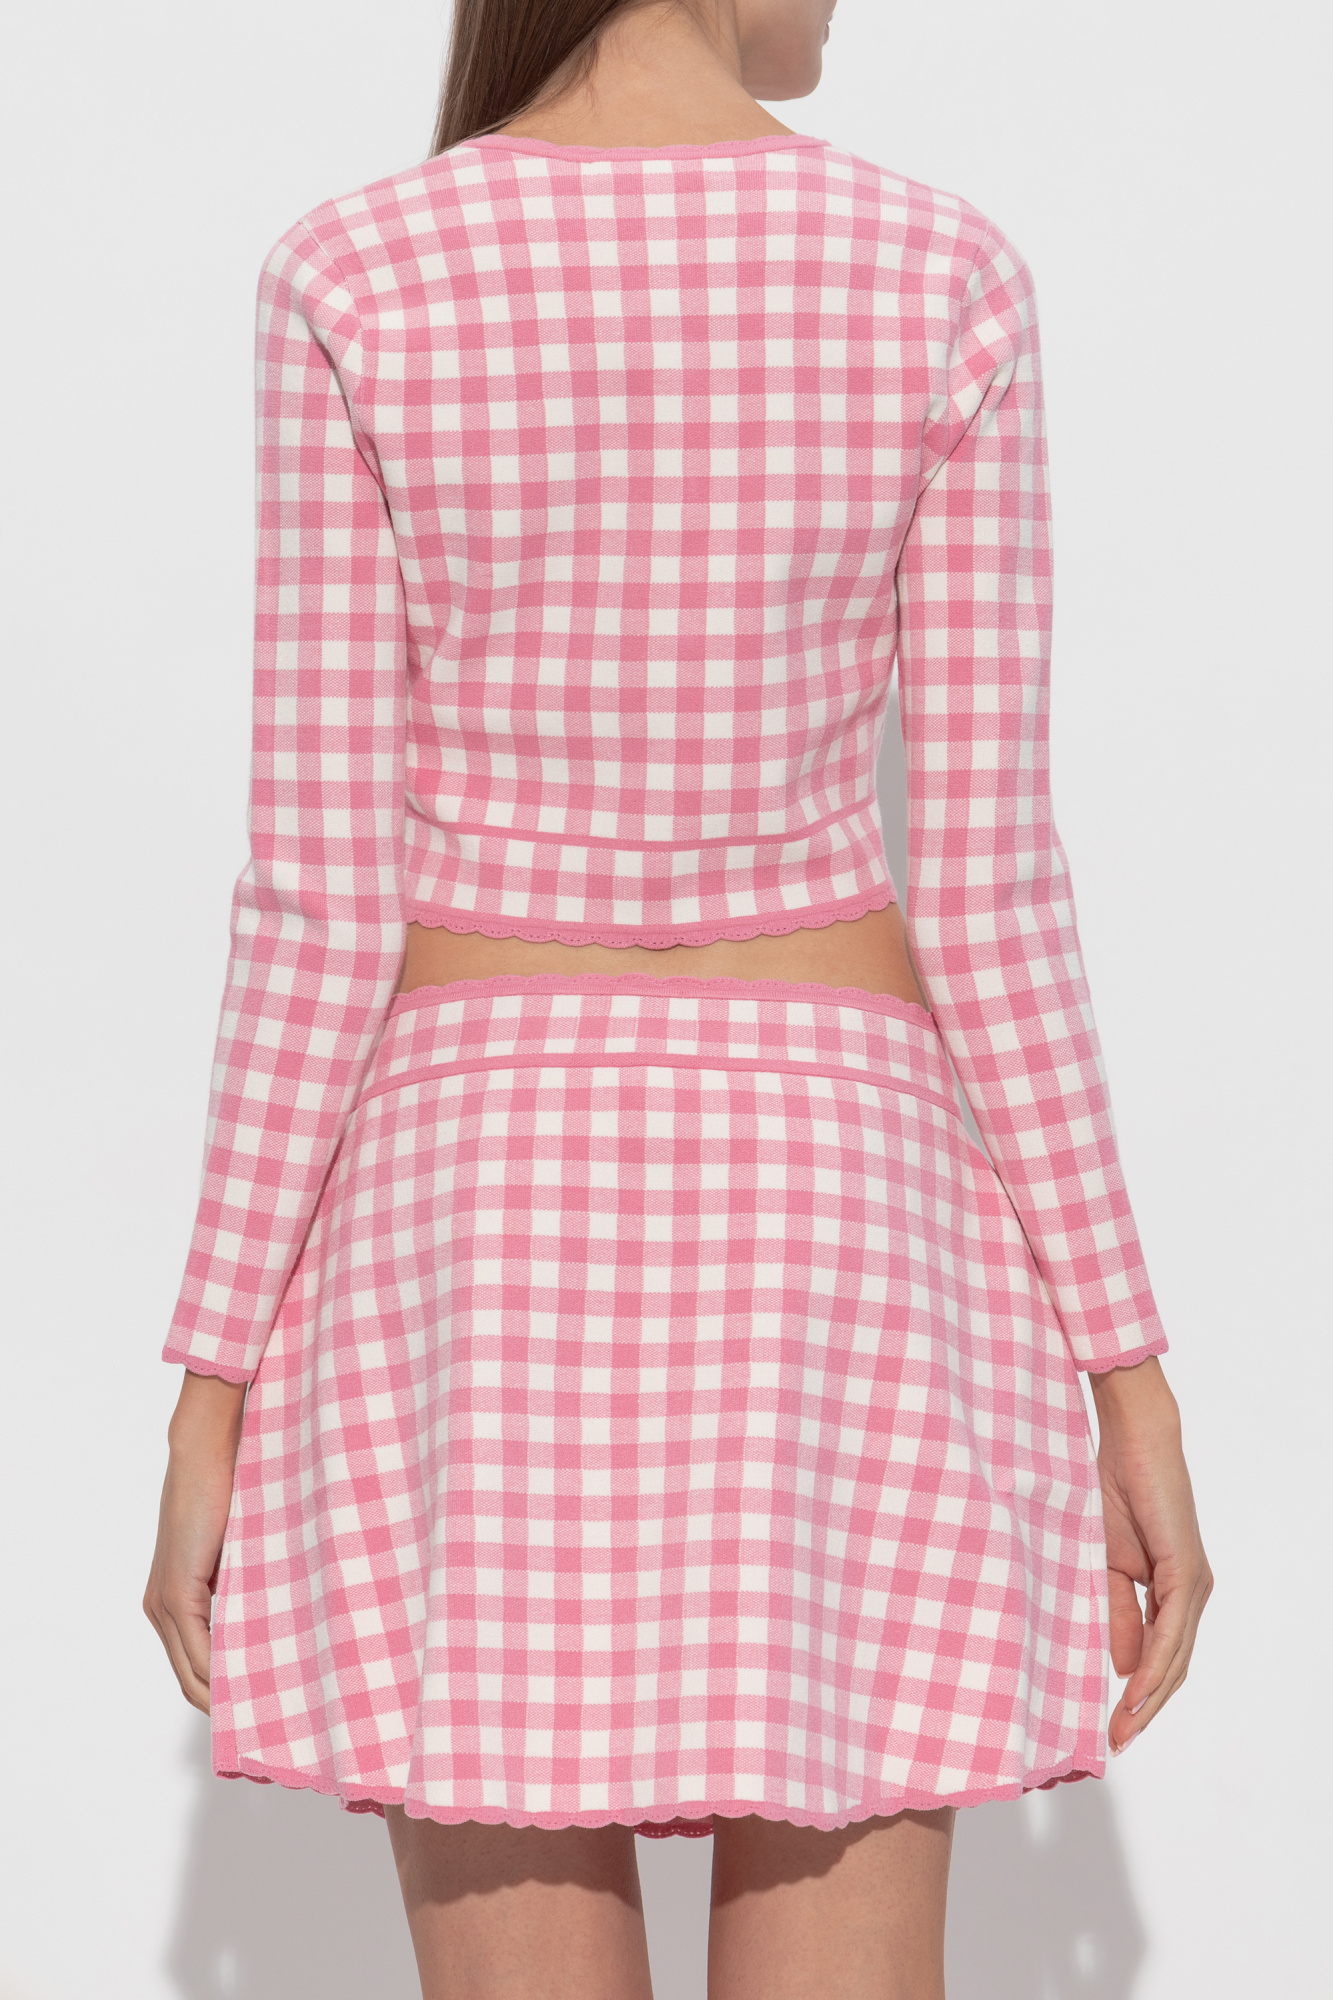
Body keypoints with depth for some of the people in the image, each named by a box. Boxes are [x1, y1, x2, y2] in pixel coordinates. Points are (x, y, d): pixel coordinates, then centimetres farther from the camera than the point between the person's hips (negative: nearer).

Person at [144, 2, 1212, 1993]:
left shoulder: (357, 279, -5)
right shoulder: (944, 277, -4)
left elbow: (318, 889, -8)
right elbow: (990, 878, -6)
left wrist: (214, 1381, -1)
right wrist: (1129, 1363, 1)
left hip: (482, 1203, 0)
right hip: (827, 1204, 1)